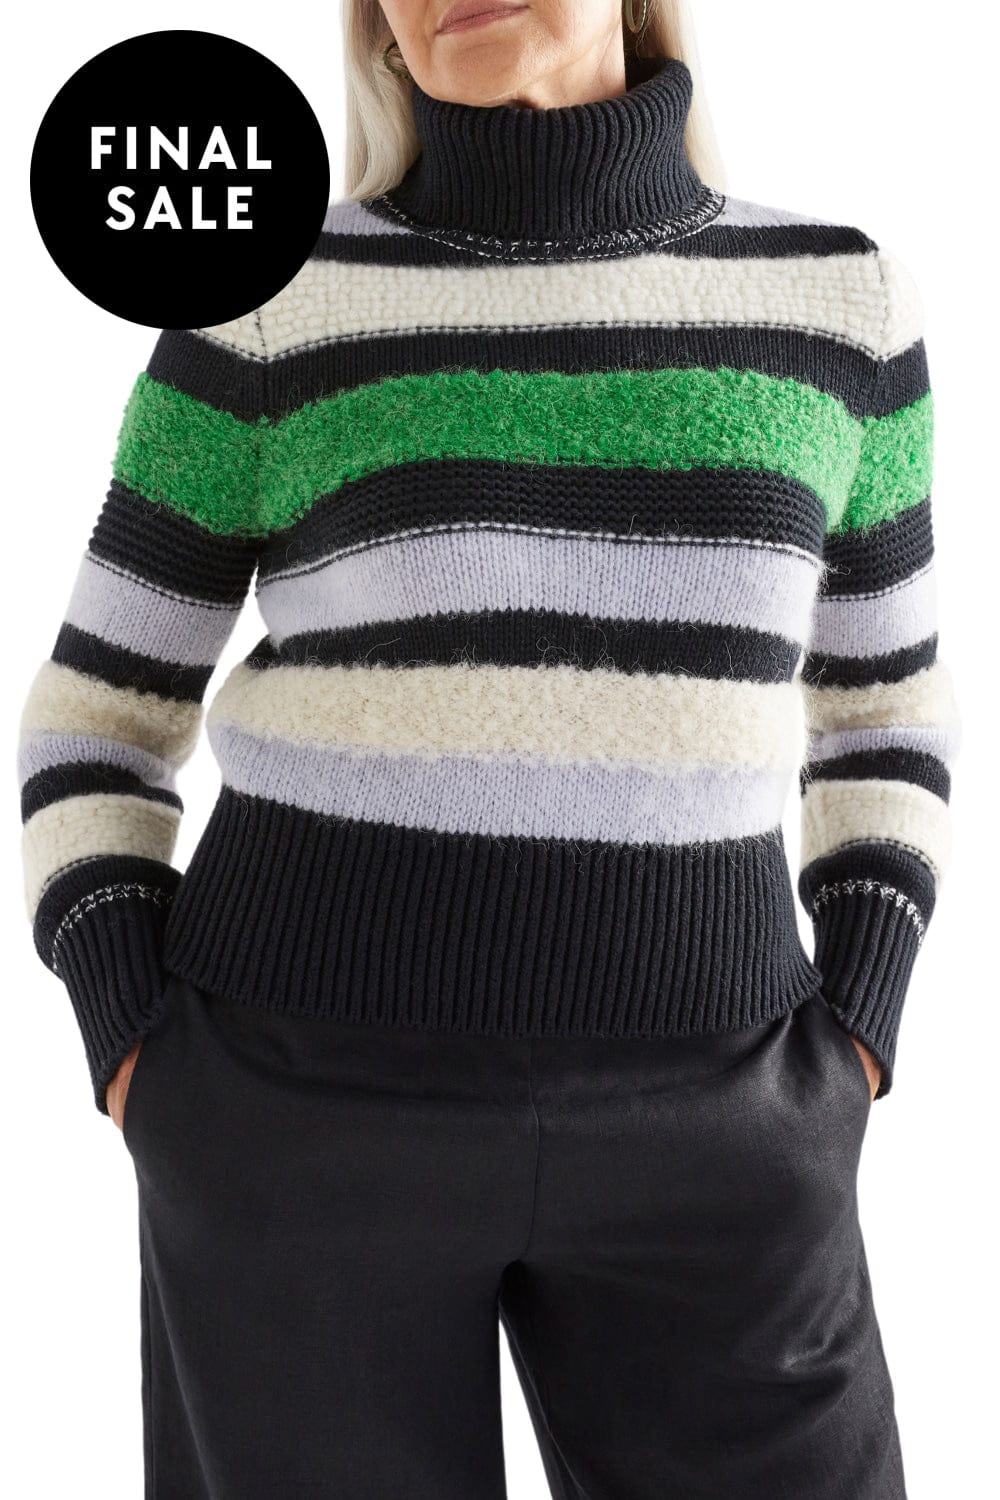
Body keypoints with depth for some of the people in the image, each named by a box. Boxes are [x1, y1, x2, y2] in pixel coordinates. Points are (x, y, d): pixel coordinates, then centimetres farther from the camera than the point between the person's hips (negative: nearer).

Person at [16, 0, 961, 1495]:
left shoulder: (830, 291, 7)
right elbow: (97, 722, 7)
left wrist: (844, 1054, 1)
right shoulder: (267, 306, 1)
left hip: (677, 1117, 2)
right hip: (313, 1094, -1)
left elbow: (877, 706, 14)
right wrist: (145, 1067, -7)